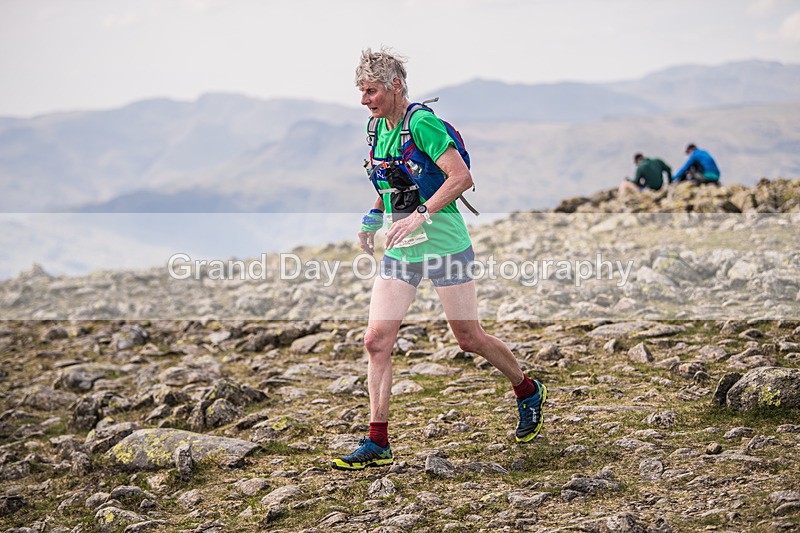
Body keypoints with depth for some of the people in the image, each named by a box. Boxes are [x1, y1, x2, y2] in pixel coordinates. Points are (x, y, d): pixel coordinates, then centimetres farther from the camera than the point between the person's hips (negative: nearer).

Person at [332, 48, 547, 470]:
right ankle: (377, 443, 2)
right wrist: (374, 217, 11)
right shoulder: (377, 128, 9)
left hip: (443, 244, -7)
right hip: (398, 251, 7)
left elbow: (462, 177, -23)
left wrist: (420, 215, -28)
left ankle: (528, 392, 32)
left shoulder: (422, 123, -16)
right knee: (376, 340, -3)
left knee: (469, 338, 5)